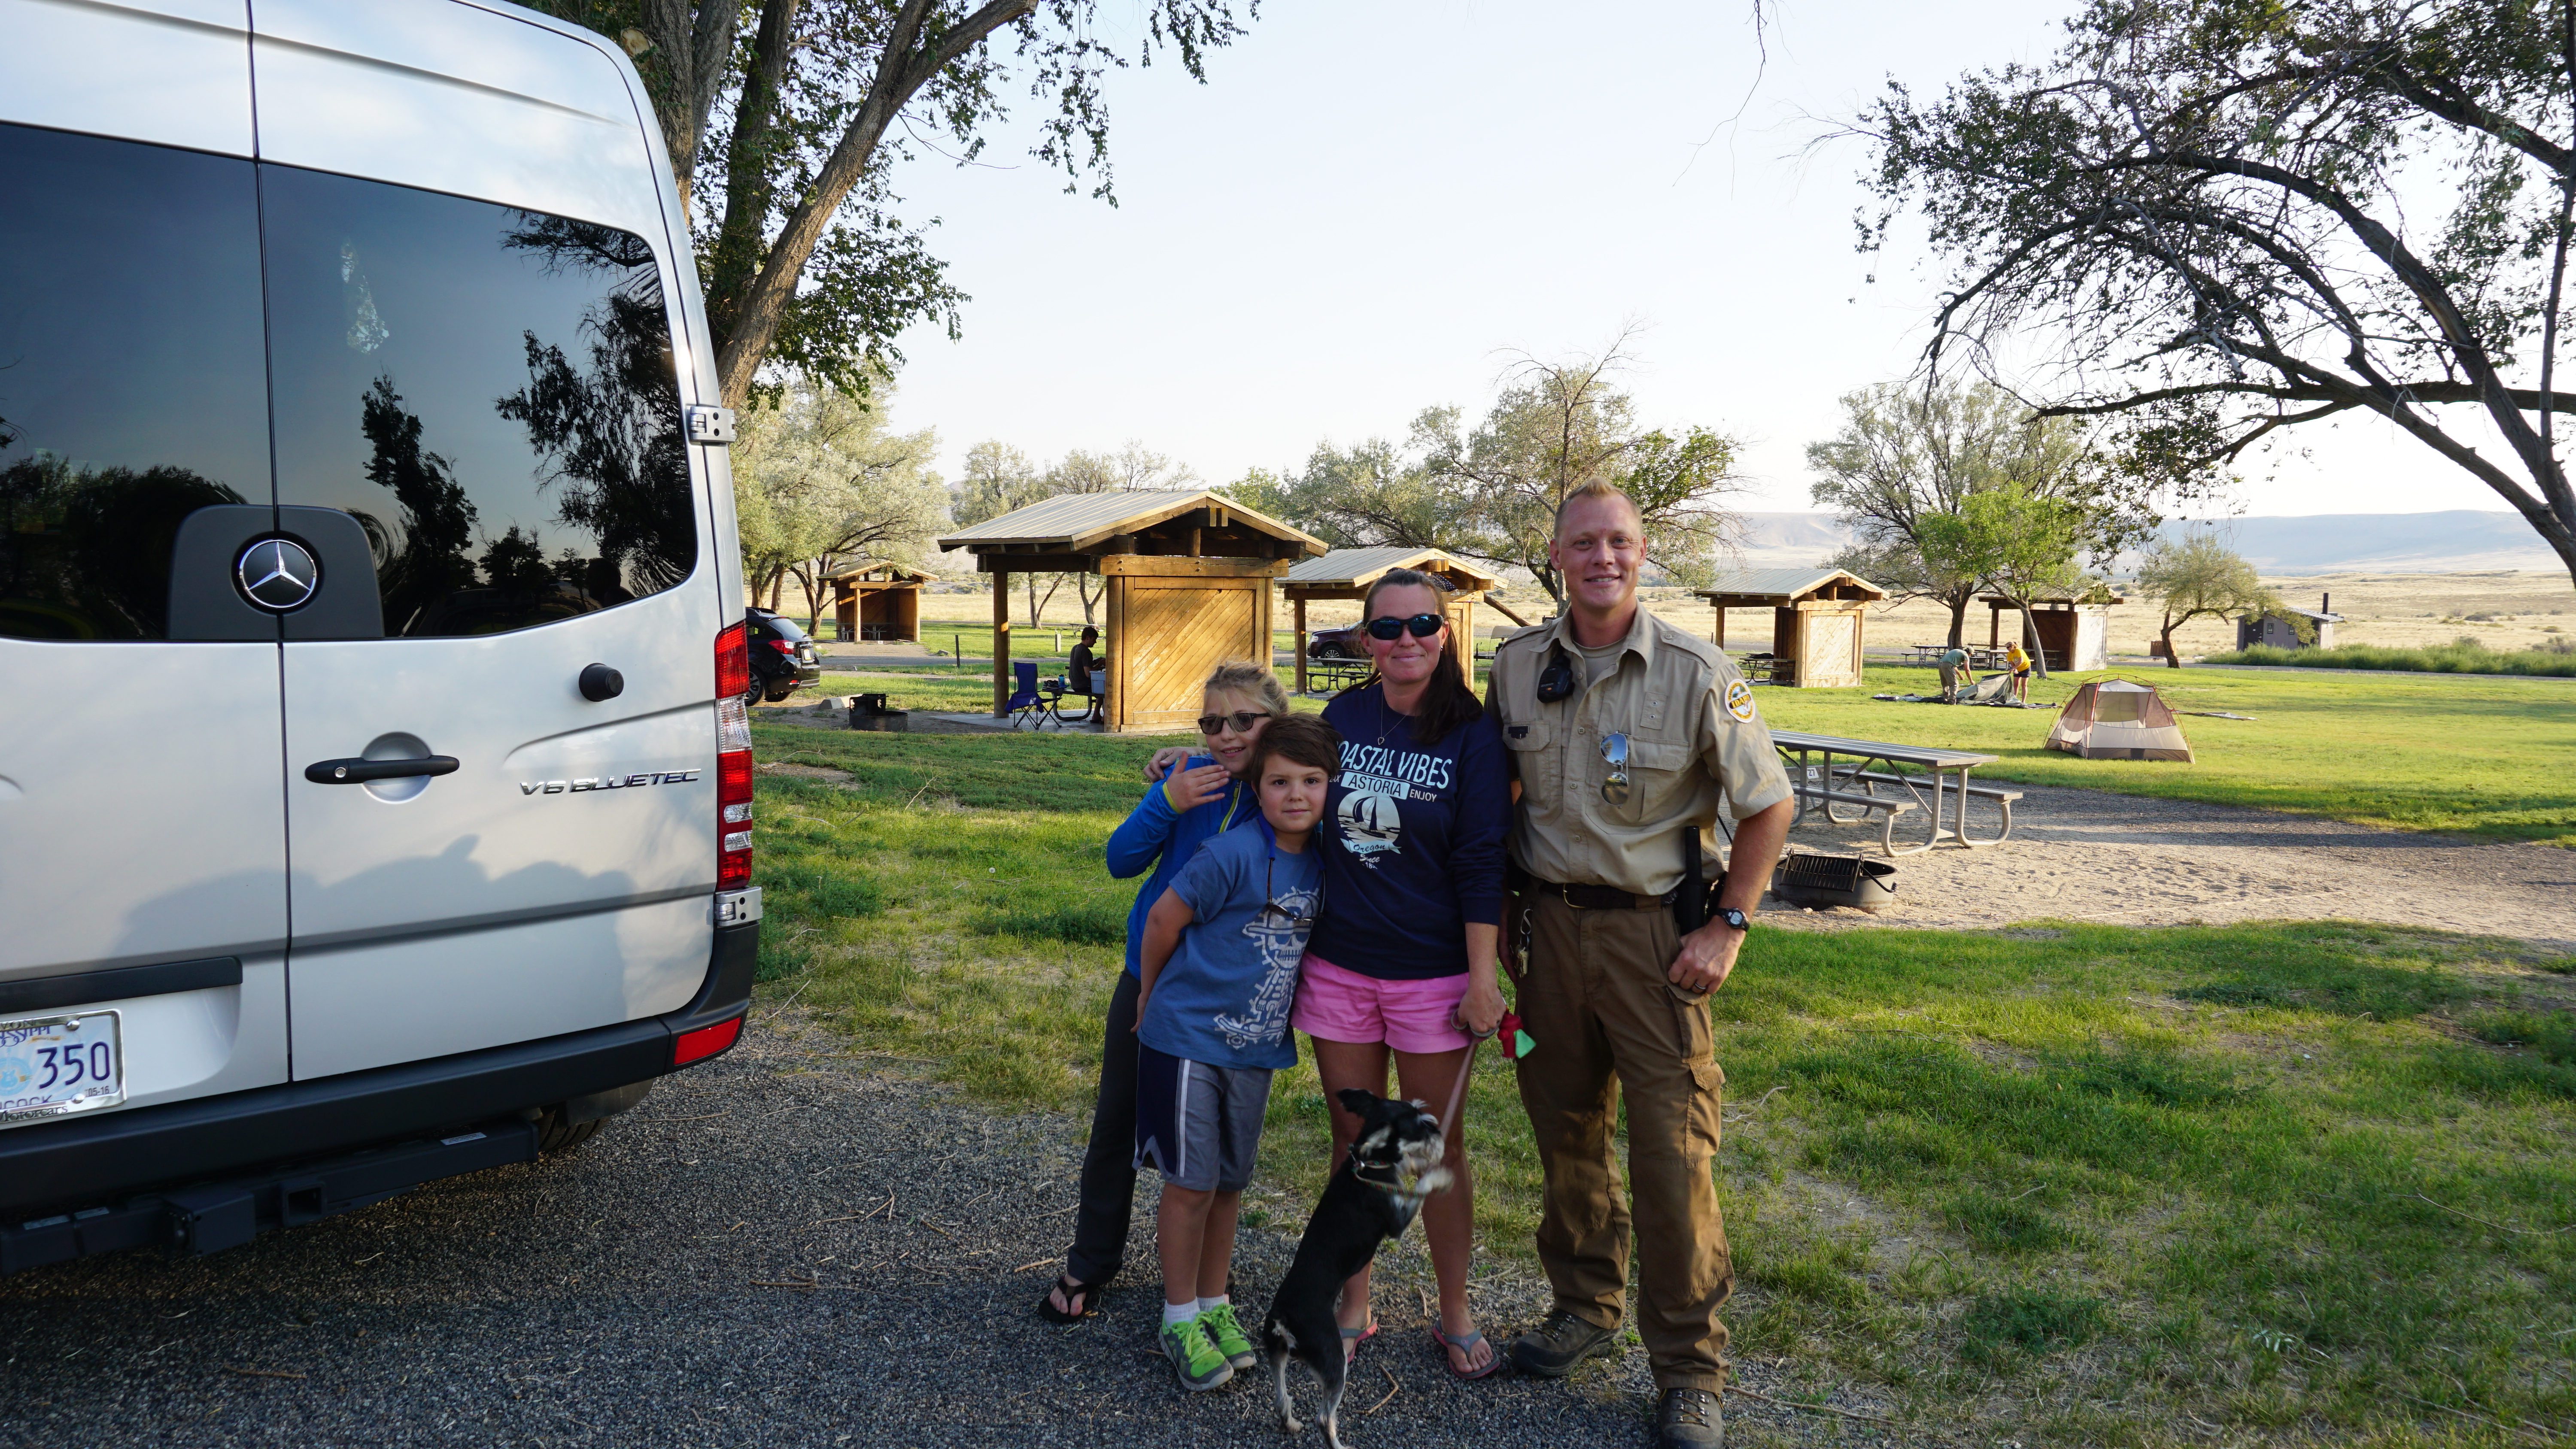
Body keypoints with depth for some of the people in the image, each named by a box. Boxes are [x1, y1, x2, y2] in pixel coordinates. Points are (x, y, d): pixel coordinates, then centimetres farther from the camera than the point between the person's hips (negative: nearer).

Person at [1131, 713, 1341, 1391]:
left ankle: (1214, 1303, 32)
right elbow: (1164, 917, -12)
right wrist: (1152, 996, 1)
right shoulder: (1235, 854, -21)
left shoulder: (1321, 861, -1)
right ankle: (1181, 1319, 18)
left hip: (1256, 1047, 6)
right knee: (1191, 1181, 1)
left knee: (1231, 1181, 15)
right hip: (1189, 1037, -5)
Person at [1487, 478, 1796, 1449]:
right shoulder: (1517, 666, 1)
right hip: (1551, 923, 4)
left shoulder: (1697, 674, -9)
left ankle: (1690, 1369, 13)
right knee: (1565, 1129, 14)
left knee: (1673, 1148, -2)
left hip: (1652, 930, -3)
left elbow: (1768, 807, -2)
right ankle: (1587, 1308, 35)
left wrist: (1728, 927, -7)